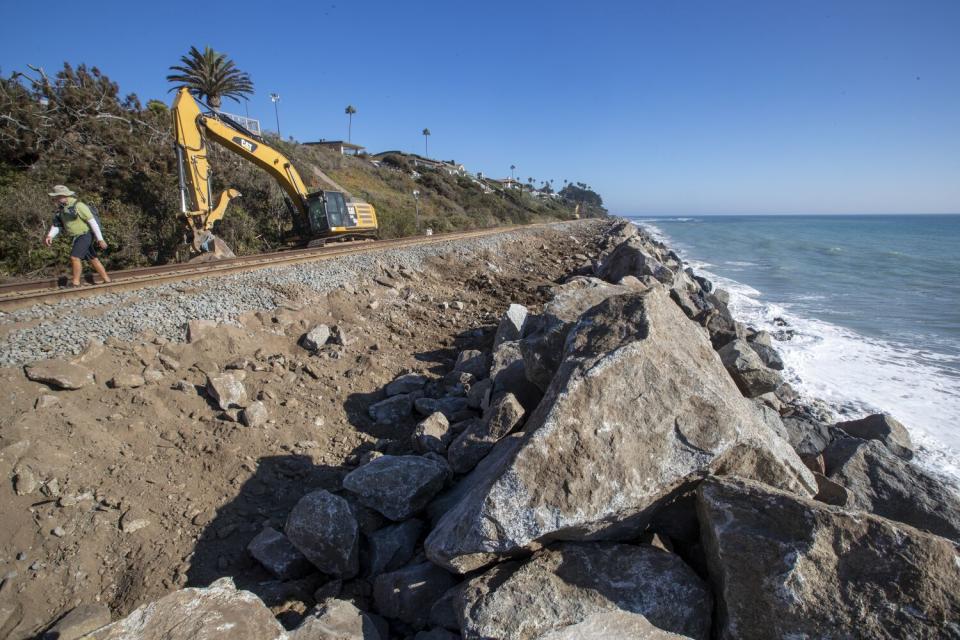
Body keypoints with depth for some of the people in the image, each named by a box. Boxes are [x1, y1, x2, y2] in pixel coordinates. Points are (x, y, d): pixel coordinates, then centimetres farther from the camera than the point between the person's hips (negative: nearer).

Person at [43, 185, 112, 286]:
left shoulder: (78, 205, -18)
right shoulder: (62, 208, 9)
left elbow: (92, 221, -20)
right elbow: (56, 224, 6)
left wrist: (100, 239, -22)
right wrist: (50, 236, -13)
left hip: (85, 236, -9)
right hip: (77, 237, 9)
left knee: (74, 257, -17)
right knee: (92, 259, 10)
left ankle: (75, 284, -9)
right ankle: (107, 281, 16)